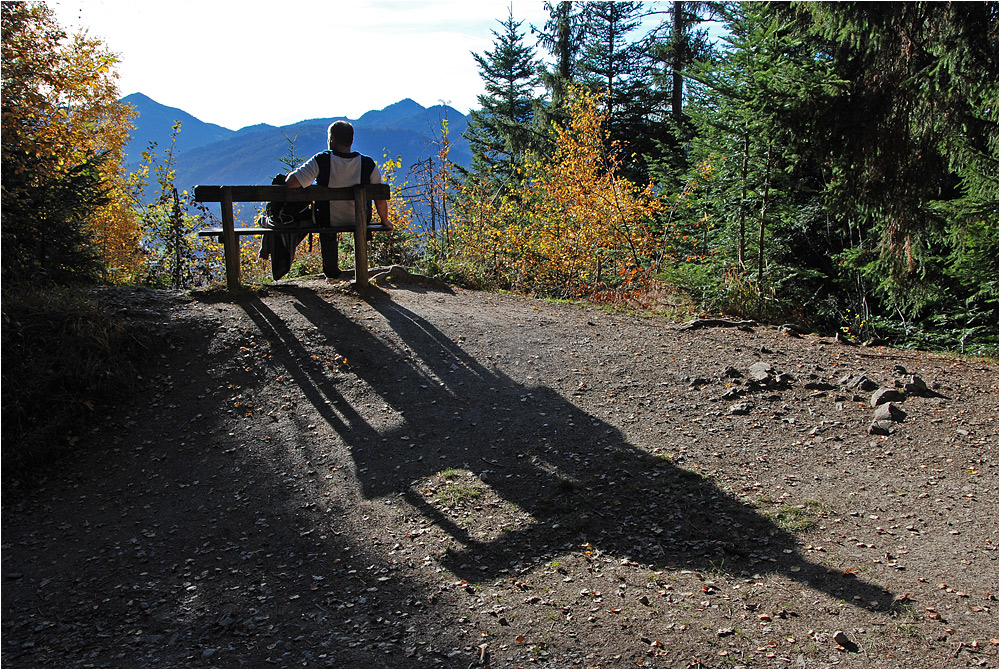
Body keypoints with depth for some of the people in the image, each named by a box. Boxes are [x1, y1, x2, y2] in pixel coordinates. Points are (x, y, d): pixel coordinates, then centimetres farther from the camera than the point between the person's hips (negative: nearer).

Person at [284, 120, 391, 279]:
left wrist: (290, 174, 1)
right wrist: (385, 221, 8)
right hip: (360, 223, 1)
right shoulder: (368, 164, -16)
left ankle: (331, 272, 44)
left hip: (330, 222, -1)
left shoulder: (322, 160, -21)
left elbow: (292, 182, -24)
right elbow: (380, 200, -11)